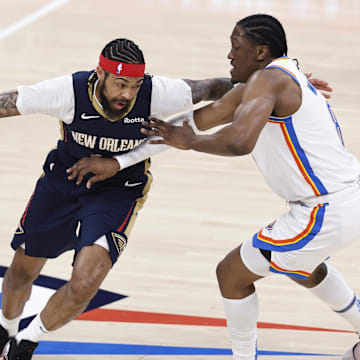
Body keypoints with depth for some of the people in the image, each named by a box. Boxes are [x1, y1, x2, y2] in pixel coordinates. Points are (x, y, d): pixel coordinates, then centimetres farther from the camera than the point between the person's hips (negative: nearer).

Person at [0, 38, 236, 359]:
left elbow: (213, 89, -12)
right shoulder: (70, 92, -28)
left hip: (118, 193, -1)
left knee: (84, 285, -21)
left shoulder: (155, 94, -27)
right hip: (62, 183, 1)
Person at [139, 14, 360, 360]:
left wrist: (190, 142, -18)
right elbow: (196, 119, 13)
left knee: (232, 274, 3)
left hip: (328, 212, -10)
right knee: (303, 267, 39)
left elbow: (239, 141, -36)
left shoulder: (267, 79, -17)